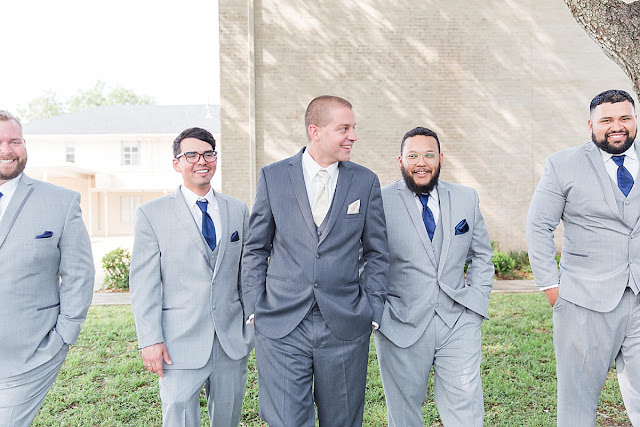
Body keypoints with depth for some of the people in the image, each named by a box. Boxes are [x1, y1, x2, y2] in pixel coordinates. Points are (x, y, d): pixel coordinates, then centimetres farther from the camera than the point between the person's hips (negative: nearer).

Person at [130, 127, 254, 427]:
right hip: (180, 344, -3)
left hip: (233, 340, 4)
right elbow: (143, 284, -5)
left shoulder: (238, 211, 7)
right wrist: (150, 340, -10)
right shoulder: (151, 214, -2)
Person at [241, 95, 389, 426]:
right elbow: (255, 249, 7)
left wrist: (373, 312, 3)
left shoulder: (366, 181, 4)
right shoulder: (272, 176, 2)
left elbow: (376, 253, 9)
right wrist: (254, 308, 1)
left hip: (344, 326, 1)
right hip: (280, 326, -1)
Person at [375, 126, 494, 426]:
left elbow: (481, 255, 16)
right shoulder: (380, 201, -6)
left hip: (458, 323, 3)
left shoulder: (466, 198, 7)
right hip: (401, 325, -2)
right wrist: (378, 312, -6)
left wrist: (478, 300, 6)